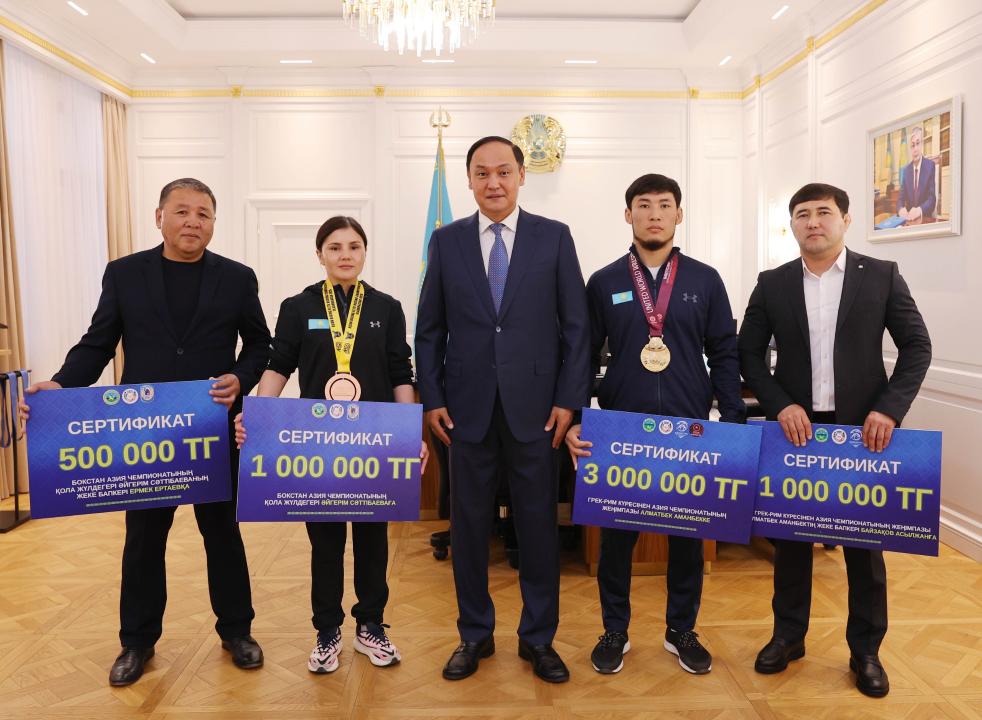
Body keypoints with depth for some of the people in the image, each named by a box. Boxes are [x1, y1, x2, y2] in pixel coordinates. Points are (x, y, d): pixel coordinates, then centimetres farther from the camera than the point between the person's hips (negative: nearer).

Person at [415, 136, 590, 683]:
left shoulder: (554, 237, 2)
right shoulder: (447, 241, 6)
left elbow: (575, 325, 1)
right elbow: (430, 328, 7)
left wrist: (569, 398, -5)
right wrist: (432, 398, 1)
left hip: (534, 404, -1)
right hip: (468, 406, 1)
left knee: (539, 523, 8)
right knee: (469, 522, 10)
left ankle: (539, 638, 26)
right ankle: (475, 634, 28)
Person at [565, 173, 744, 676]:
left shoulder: (705, 280, 4)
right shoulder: (604, 283, 3)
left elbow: (724, 355, 5)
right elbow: (584, 358, 3)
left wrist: (735, 424, -1)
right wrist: (574, 421, -6)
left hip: (691, 429, 1)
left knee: (688, 532, 11)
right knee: (616, 532, 8)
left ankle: (681, 630, 30)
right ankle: (615, 631, 26)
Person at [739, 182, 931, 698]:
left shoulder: (881, 276, 1)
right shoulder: (772, 284, 3)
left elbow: (916, 345, 1)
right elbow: (748, 353, 3)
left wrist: (890, 408, -12)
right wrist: (780, 406, -10)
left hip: (861, 429, -1)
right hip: (794, 428, 1)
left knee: (864, 540, 9)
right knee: (791, 536, 10)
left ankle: (865, 650, 25)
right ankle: (788, 635, 27)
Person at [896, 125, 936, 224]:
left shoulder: (930, 165, -2)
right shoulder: (906, 169, 10)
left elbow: (932, 198, -9)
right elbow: (901, 198, 6)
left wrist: (920, 210, -29)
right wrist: (901, 209, -18)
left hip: (925, 219, -3)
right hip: (909, 219, 4)